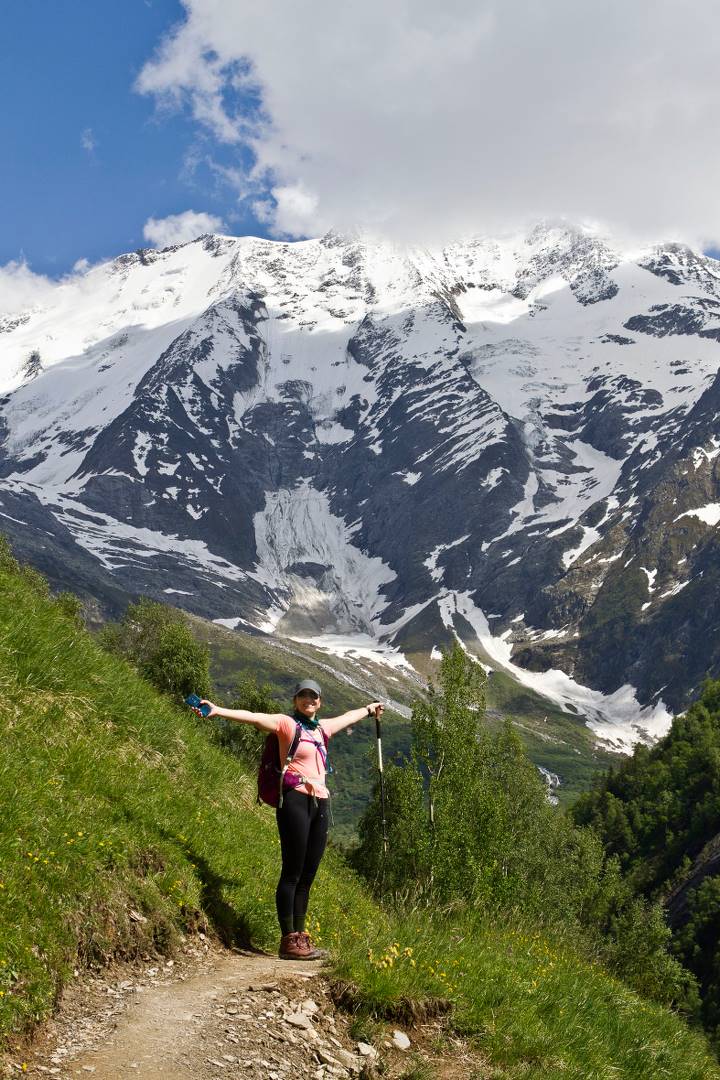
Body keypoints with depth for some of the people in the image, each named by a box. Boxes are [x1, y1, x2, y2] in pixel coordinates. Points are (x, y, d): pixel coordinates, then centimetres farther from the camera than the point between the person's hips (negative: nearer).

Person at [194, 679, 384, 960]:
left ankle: (300, 936, 13)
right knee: (292, 872, -6)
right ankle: (288, 941, -3)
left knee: (307, 876, 8)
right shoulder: (286, 723, 0)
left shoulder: (322, 728, 20)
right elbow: (251, 717, -15)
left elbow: (347, 717, 39)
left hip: (319, 804, 7)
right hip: (296, 800, -7)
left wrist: (369, 709, 57)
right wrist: (217, 710, -29)